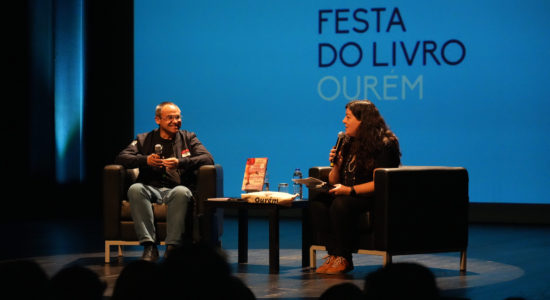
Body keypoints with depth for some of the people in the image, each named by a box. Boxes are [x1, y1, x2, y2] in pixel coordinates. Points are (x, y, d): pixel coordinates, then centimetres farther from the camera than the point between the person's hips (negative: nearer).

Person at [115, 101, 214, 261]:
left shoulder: (188, 138, 21)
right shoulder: (144, 140, 21)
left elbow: (208, 159, 3)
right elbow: (121, 158, 6)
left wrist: (180, 163, -14)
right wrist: (145, 160, -13)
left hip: (176, 189, -1)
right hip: (151, 188, 1)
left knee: (182, 192, -37)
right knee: (135, 189, -33)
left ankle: (172, 247, -37)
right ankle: (149, 247, -36)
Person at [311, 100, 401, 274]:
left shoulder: (384, 145, -7)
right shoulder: (349, 143, 18)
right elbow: (334, 181, 20)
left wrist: (350, 190, -26)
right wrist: (336, 164, 0)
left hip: (372, 199, -8)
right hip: (349, 196, 8)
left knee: (341, 204, -36)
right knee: (316, 199, -20)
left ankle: (342, 258, -24)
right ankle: (334, 254, -24)